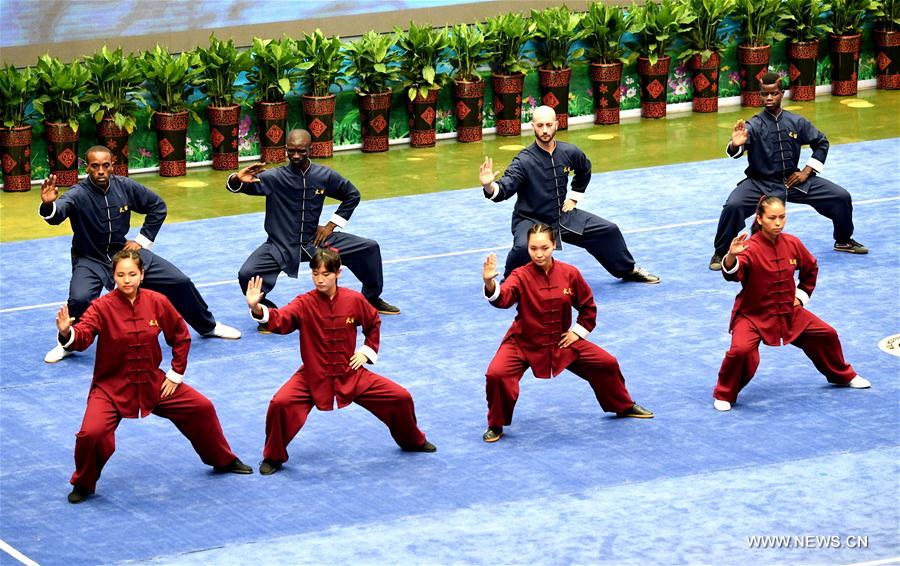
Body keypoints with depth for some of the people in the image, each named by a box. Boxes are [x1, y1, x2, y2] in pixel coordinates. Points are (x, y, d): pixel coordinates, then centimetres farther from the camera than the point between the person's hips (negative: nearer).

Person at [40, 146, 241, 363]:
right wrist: (48, 205, -66)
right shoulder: (78, 195, -21)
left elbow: (157, 206, 8)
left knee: (180, 283, 3)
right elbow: (57, 214, -43)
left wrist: (143, 240, 2)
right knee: (79, 300, -33)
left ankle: (208, 326, 30)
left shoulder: (125, 186, -8)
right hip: (90, 260, -4)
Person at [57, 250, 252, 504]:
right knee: (91, 434, -25)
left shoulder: (158, 302, -6)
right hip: (111, 388, -4)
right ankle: (83, 485, 5)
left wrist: (175, 375, 4)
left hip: (153, 384, 4)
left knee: (202, 408, 8)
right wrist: (67, 333, -53)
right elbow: (82, 337, -31)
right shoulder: (102, 307, -16)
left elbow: (181, 337, 7)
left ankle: (223, 461, 36)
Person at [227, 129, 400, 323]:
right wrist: (238, 179, -47)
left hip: (314, 241, 3)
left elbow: (352, 195, 12)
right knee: (247, 275, -28)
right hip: (280, 246, -3)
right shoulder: (274, 177, -14)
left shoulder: (325, 176, -5)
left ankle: (372, 300, 23)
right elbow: (236, 186, -22)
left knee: (370, 248, -2)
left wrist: (331, 225, 4)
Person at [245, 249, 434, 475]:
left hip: (350, 374, 2)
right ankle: (273, 457, -3)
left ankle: (413, 441, 34)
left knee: (401, 398, 1)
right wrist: (257, 309, -52)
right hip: (312, 377, -2)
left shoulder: (354, 300, -8)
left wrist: (367, 351, 4)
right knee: (280, 404, -28)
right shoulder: (305, 304, -15)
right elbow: (279, 320, -34)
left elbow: (374, 324, 13)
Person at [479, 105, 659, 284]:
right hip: (531, 220, -6)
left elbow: (584, 170, 18)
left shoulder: (569, 152, -6)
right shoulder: (524, 161, -22)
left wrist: (574, 198, 14)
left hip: (563, 216, 6)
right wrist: (489, 186, -55)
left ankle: (628, 271, 36)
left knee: (609, 231, 9)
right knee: (523, 248, -38)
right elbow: (503, 190, -34)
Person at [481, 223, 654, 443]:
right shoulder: (521, 276, -19)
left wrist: (578, 332, 0)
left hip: (561, 342, 3)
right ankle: (496, 425, -1)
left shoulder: (569, 274, -10)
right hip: (523, 344, -3)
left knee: (607, 364, 4)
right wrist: (489, 284, -59)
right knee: (496, 374, -27)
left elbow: (588, 306, 7)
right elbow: (502, 298, -40)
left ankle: (624, 407, 34)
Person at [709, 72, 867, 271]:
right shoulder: (754, 125, -14)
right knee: (733, 206, -32)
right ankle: (720, 254, -10)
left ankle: (843, 241, 29)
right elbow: (736, 151, -31)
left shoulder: (796, 122, -3)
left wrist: (807, 171, 1)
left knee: (841, 197, 0)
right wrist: (735, 145, -56)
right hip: (760, 184, -4)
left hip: (793, 180, 4)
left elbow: (821, 143, 11)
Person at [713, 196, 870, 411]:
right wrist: (731, 256, -62)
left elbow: (810, 269, 14)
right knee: (741, 351, -30)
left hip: (789, 312, 6)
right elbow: (732, 273, -43)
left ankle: (843, 376, 42)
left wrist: (801, 295, 9)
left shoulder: (792, 244, -6)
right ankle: (724, 395, -4)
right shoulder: (750, 248, -23)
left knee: (826, 335, 13)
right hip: (752, 315, -6)